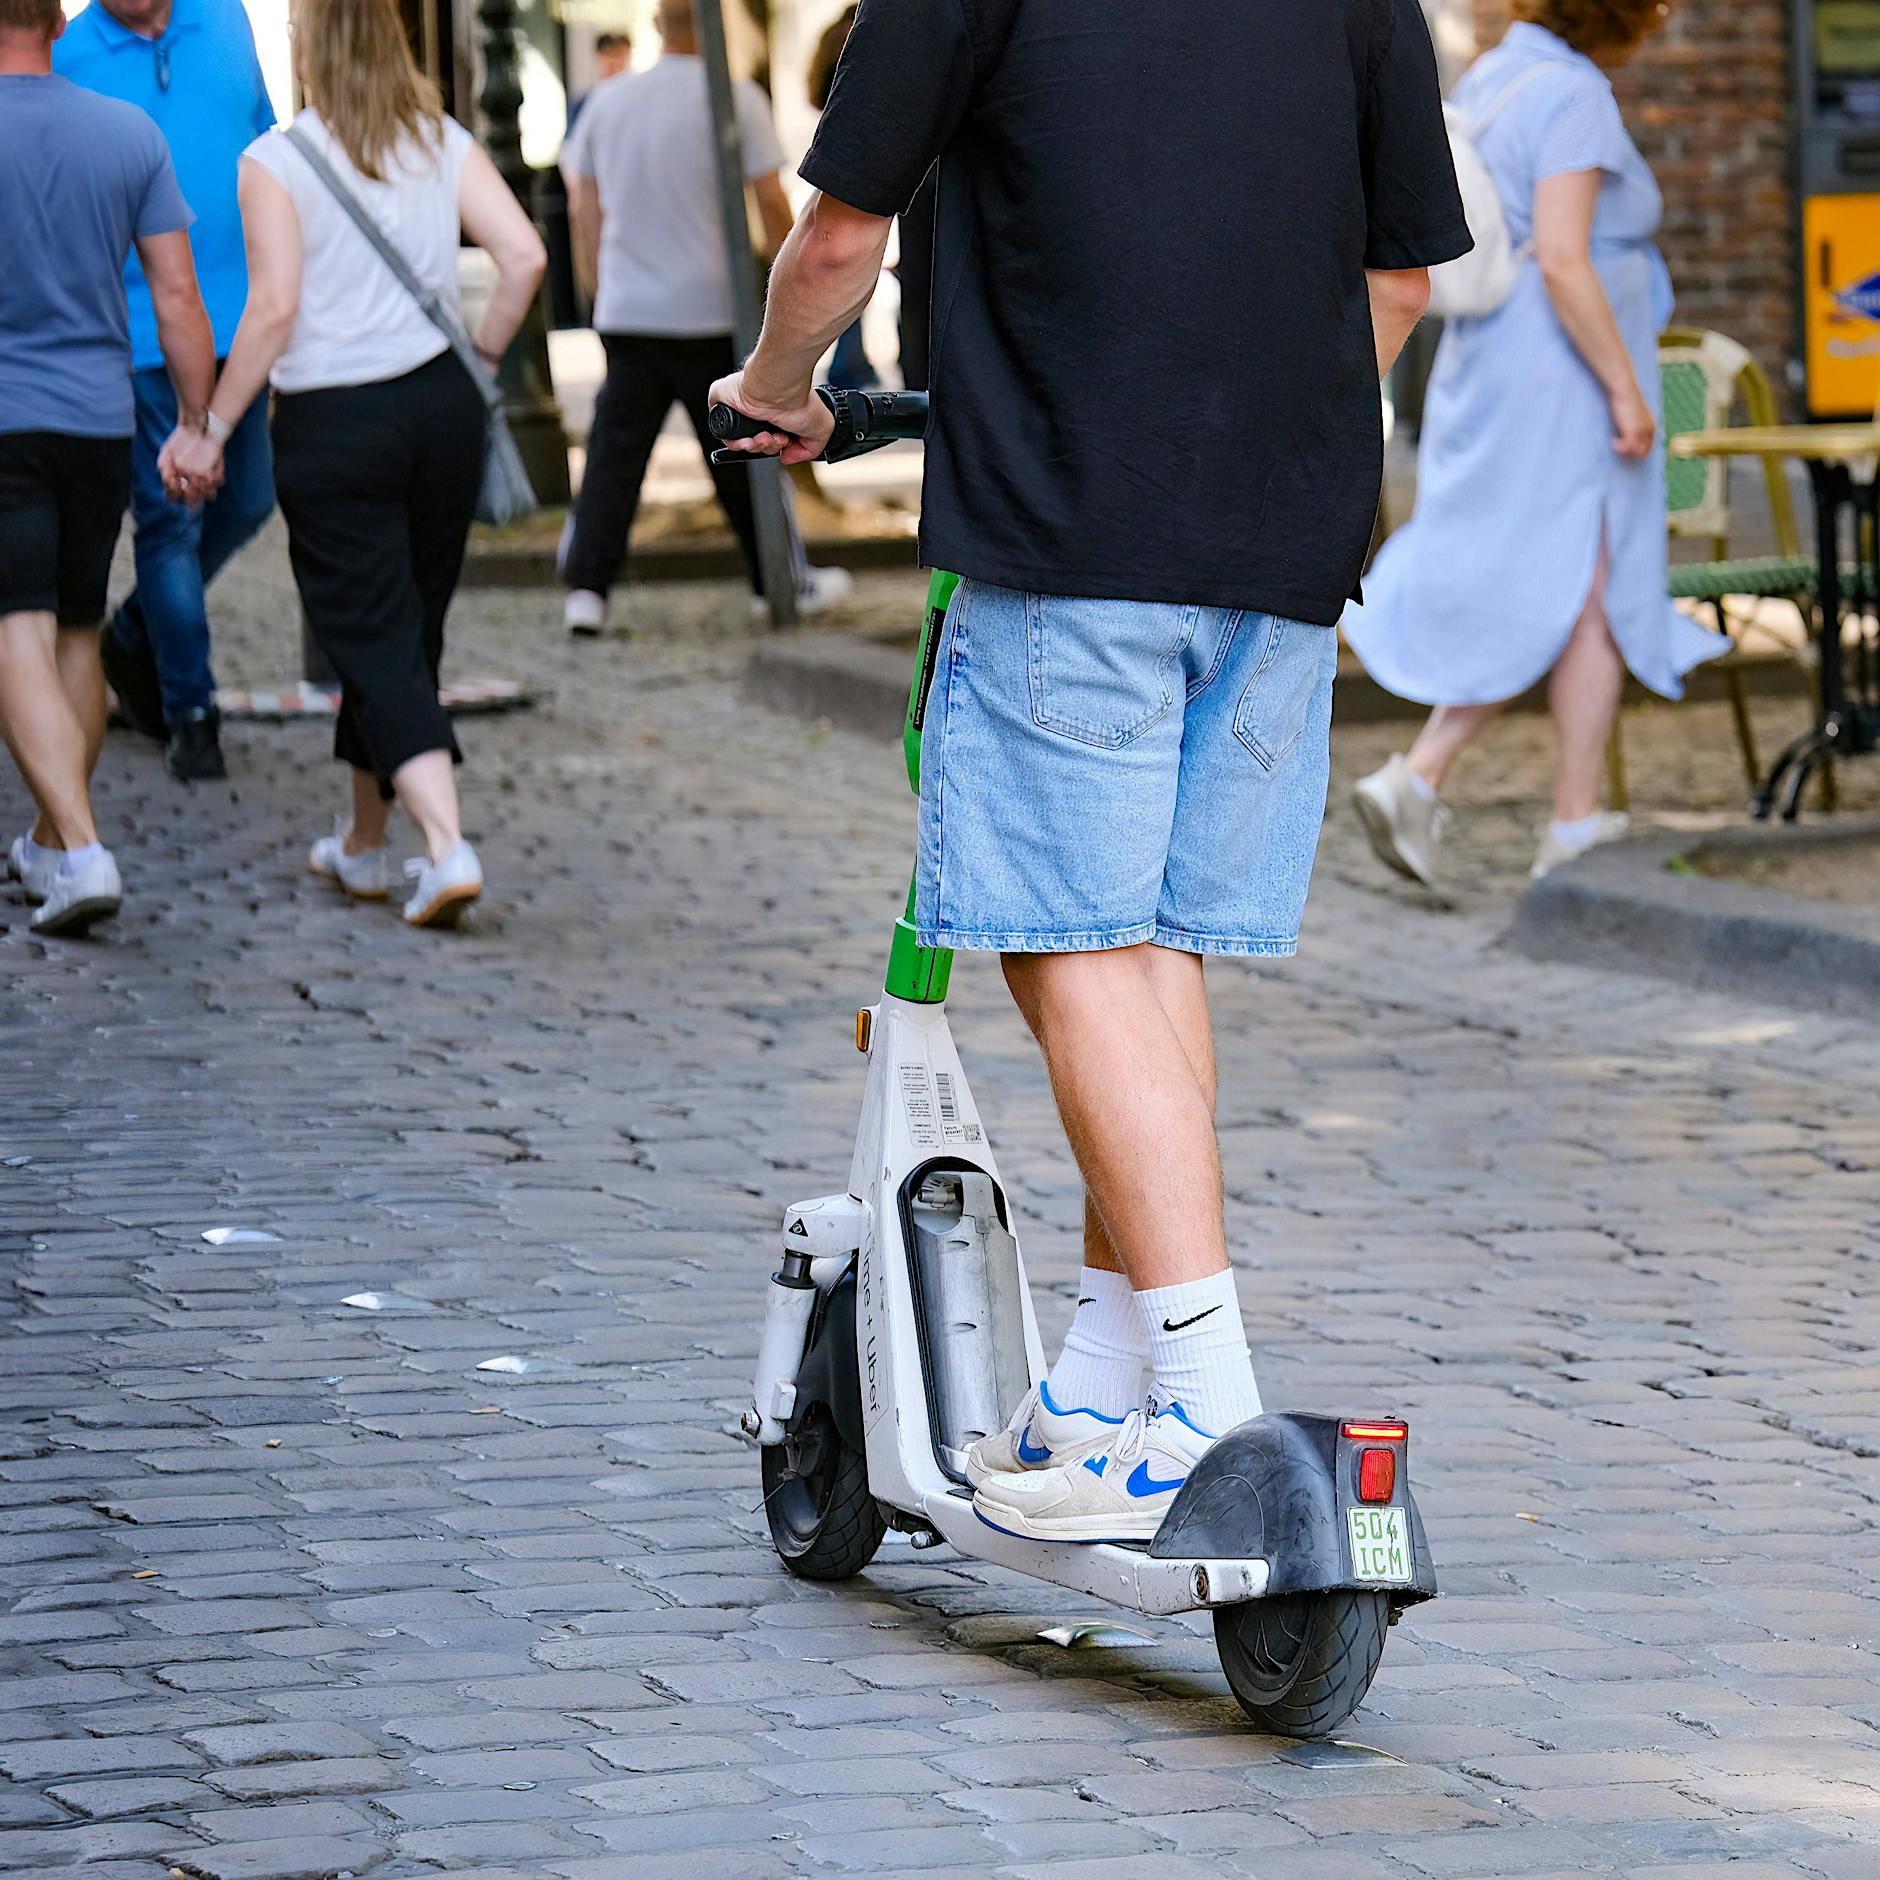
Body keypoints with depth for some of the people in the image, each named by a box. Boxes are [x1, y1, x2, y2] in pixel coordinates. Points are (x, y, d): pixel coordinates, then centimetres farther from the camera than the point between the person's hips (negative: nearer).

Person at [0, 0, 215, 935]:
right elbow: (176, 295, 0)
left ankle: (82, 851, -22)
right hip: (99, 423, 4)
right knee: (77, 636, 18)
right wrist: (199, 427, 7)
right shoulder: (130, 134, 1)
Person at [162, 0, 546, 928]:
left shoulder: (275, 162, -9)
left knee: (374, 643, -1)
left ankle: (446, 844, -17)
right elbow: (524, 256, -7)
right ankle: (364, 845, 31)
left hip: (332, 426, -4)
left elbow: (274, 309, -14)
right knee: (408, 633, 17)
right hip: (439, 404, 4)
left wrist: (212, 428, -6)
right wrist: (482, 357, 8)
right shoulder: (444, 145, 2)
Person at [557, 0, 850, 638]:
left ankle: (586, 586, -8)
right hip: (711, 310, -3)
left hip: (625, 314, 3)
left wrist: (596, 286, 24)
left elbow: (583, 208, 13)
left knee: (615, 452, 2)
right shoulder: (736, 99, -7)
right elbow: (771, 202, -7)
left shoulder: (609, 100, 7)